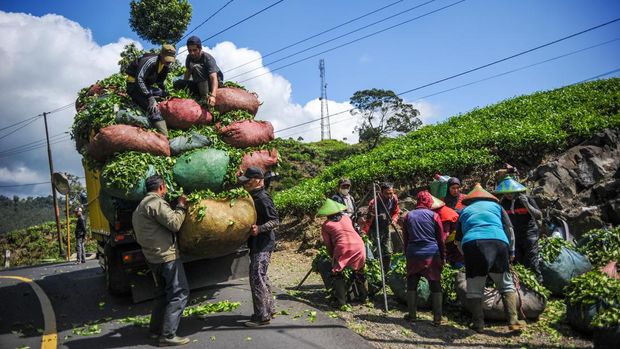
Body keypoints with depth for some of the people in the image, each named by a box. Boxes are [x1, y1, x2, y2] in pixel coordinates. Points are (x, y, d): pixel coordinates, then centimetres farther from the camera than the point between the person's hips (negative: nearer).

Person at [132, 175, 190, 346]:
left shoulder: (140, 206, 18)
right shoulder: (156, 202, -14)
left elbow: (143, 233, 21)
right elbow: (175, 224, -18)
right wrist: (181, 207, -6)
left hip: (152, 256, 10)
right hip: (167, 255, -10)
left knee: (162, 292, 20)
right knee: (179, 293, -7)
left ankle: (155, 329, 25)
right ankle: (168, 335, -8)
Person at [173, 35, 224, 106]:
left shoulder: (208, 58, -22)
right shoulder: (189, 57, -2)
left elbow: (214, 78, -35)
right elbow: (187, 73, 8)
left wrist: (213, 96, -50)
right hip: (200, 85, 7)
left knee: (197, 67, -29)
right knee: (177, 83, -11)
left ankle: (205, 97, -30)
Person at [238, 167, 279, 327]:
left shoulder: (263, 198, -17)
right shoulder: (253, 197, 10)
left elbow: (275, 221, -19)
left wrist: (259, 228, -32)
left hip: (263, 244, -10)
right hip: (257, 243, 10)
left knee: (256, 278, -8)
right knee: (261, 276, 19)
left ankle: (262, 316, 0)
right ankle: (269, 308, 31)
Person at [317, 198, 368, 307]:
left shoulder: (325, 225, 12)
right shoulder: (346, 218, 24)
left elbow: (328, 244, 12)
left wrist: (332, 256, 24)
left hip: (342, 247, -4)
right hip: (359, 245, 4)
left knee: (337, 274, 12)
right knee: (359, 272, 23)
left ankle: (341, 301, 5)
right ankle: (364, 297, 25)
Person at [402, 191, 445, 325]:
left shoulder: (408, 216, 7)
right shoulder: (434, 215, 0)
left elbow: (405, 239, 11)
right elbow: (441, 239, 3)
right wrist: (443, 257, 11)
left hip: (413, 254, 2)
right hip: (432, 254, -2)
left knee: (412, 284, 10)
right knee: (435, 285, 4)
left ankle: (412, 315, 11)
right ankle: (437, 318, 4)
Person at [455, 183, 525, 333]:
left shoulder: (465, 211, 30)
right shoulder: (496, 205, 27)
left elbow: (458, 239, 27)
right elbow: (509, 229, 18)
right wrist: (511, 252, 22)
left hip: (471, 244, 0)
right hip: (498, 242, 0)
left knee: (474, 288, 7)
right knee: (507, 285, 12)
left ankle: (478, 324, 6)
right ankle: (513, 321, 7)